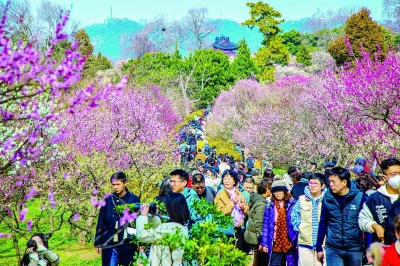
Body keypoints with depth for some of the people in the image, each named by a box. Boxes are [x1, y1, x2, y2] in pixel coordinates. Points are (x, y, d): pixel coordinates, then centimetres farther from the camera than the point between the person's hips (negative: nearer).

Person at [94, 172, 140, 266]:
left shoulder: (134, 200, -1)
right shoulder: (108, 201, 5)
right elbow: (100, 223, 9)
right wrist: (98, 242, 8)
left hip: (128, 245, -1)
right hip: (110, 245, 1)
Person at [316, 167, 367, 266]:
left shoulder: (360, 197, -8)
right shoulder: (327, 197, -2)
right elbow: (323, 223, 7)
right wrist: (319, 247, 8)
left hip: (355, 249, 0)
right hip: (333, 249, 1)